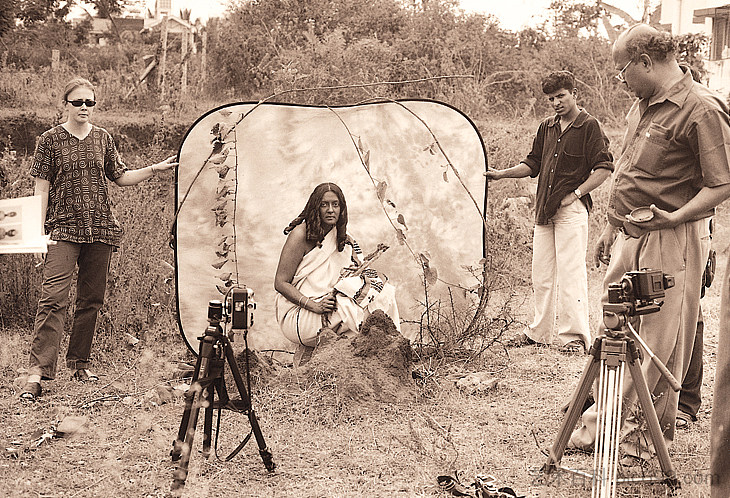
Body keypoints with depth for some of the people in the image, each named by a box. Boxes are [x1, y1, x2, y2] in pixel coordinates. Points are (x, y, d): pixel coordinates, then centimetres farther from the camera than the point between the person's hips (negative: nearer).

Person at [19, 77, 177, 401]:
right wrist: (39, 230, -8)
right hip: (64, 230, -4)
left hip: (100, 229, 4)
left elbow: (120, 177, 20)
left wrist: (154, 169, 7)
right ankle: (38, 371, -15)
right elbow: (41, 189, -1)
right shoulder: (51, 140, 0)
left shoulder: (102, 138, 11)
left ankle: (79, 362, 21)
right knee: (53, 298, -14)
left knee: (91, 299, 8)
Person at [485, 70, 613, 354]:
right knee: (541, 273, 10)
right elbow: (533, 164, 19)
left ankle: (575, 335, -1)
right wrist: (502, 174, 5)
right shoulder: (547, 128, 14)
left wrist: (576, 194, -11)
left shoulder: (588, 126, -5)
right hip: (544, 210, 7)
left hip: (572, 210, -7)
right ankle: (539, 332, 20)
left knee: (570, 272, -7)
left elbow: (604, 168, -8)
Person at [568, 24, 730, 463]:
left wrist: (675, 216, -26)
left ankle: (648, 435, 12)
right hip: (629, 237, 9)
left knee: (660, 344, -1)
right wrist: (613, 229, 21)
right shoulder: (642, 105, 13)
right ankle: (603, 420, 23)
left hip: (672, 242, -8)